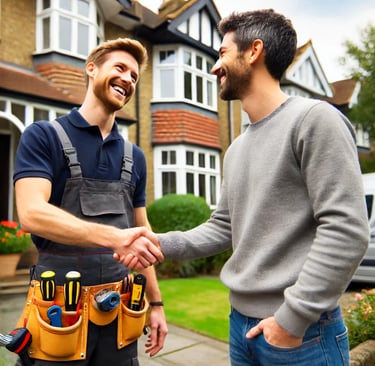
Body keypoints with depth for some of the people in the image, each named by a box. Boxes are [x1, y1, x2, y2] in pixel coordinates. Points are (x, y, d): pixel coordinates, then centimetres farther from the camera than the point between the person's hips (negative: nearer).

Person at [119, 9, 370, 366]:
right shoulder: (237, 149, 12)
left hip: (301, 330, -7)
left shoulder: (315, 119, -12)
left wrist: (294, 317, -19)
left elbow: (346, 229, -19)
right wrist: (162, 243, -2)